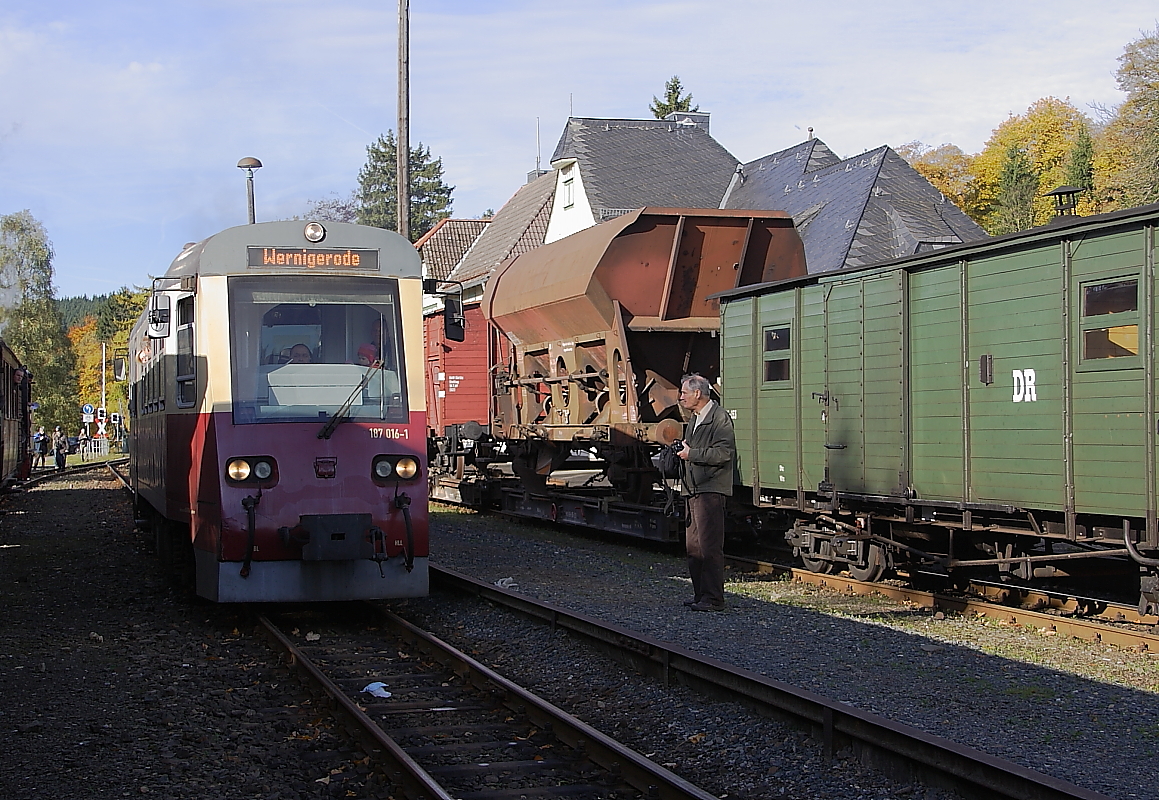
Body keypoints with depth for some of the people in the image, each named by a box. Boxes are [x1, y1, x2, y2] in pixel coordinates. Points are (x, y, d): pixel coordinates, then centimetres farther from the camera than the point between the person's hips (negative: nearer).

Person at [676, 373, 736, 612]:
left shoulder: (720, 418, -10)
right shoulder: (694, 418, 19)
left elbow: (724, 453, -20)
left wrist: (691, 454, -14)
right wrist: (682, 451, 9)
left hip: (711, 490, -10)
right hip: (694, 490, 10)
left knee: (709, 546, -10)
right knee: (693, 545, 11)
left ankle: (714, 599, -7)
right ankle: (700, 594, 18)